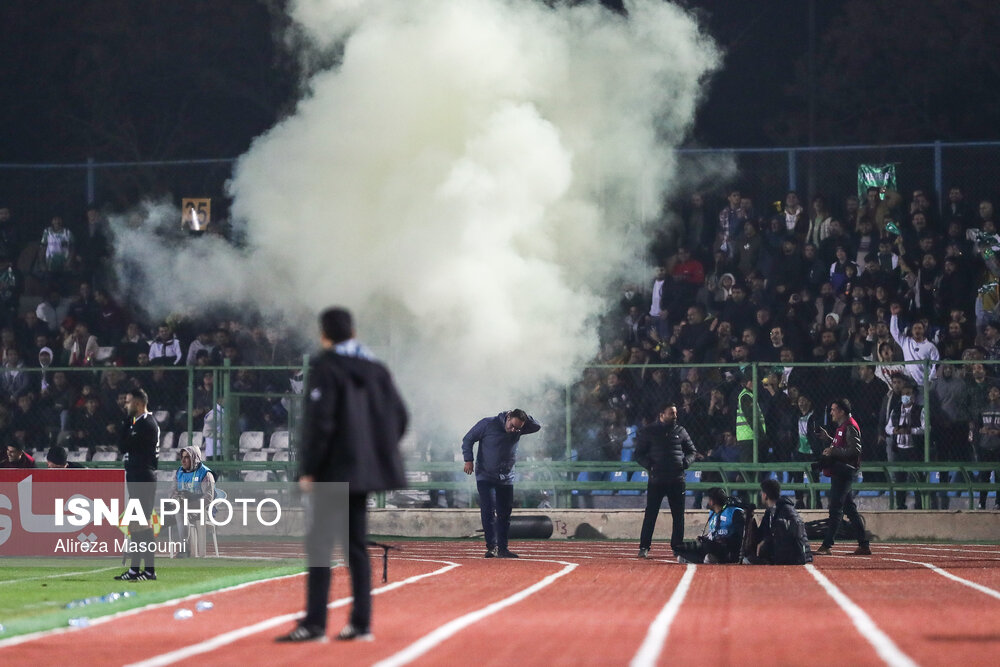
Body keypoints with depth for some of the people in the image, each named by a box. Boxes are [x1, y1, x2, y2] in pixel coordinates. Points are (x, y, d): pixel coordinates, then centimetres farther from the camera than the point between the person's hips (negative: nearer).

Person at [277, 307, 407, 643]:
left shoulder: (325, 367, -9)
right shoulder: (376, 369, 10)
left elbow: (320, 422, -16)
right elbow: (399, 416, 10)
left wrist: (308, 469, -12)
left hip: (334, 471, -7)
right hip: (364, 474, 7)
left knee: (319, 544, -6)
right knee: (357, 546, 12)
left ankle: (314, 624, -10)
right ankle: (361, 622, 12)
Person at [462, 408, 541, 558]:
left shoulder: (519, 430, 0)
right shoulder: (488, 424, -11)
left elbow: (537, 427, -4)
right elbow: (468, 439, -5)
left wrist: (524, 417, -17)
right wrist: (468, 460, -14)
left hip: (506, 479, 4)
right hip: (485, 477, -4)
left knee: (505, 514, 6)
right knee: (488, 510, -14)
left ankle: (502, 548, 13)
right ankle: (491, 546, -16)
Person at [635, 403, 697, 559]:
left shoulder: (680, 431, 11)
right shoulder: (648, 432, 3)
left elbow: (692, 451, 17)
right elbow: (639, 454, 5)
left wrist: (685, 462, -3)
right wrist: (649, 465, -13)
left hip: (677, 480, 3)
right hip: (656, 479, -3)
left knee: (678, 515, 5)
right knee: (650, 514, -4)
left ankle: (677, 546, 15)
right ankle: (644, 547, 0)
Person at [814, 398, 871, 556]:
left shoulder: (850, 427, -13)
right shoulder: (842, 426, 19)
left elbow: (855, 450, -21)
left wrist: (833, 451, -21)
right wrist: (828, 438, 19)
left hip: (845, 472, -11)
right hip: (840, 471, 11)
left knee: (836, 509, -11)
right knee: (849, 509, 10)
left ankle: (826, 546, -13)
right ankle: (864, 545, 12)